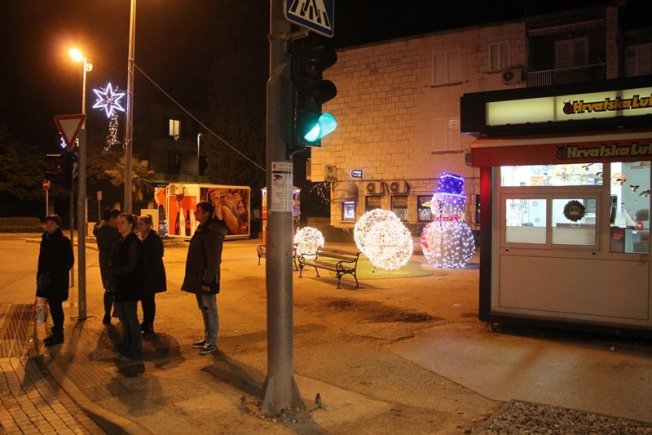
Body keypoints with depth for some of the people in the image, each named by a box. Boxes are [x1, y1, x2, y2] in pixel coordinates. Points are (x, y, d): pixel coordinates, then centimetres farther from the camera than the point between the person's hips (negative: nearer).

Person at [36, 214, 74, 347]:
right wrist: (40, 274, 6)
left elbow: (70, 261, -12)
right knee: (53, 306, 13)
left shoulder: (64, 241, -11)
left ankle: (58, 335, 9)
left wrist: (57, 275, -17)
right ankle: (57, 332, 26)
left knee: (56, 306, -1)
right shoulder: (45, 240, 9)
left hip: (58, 280, -6)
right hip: (47, 279, 6)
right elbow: (42, 260, 15)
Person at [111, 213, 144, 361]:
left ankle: (135, 352, 12)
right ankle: (126, 348, 24)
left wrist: (113, 271, -9)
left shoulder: (133, 242, -15)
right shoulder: (122, 241, 12)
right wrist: (114, 275, -1)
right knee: (123, 317, 14)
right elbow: (117, 262, 14)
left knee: (131, 318, 1)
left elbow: (131, 266, -19)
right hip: (120, 286, 8)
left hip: (129, 286, -8)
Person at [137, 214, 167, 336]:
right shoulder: (139, 237, 9)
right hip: (142, 274, 7)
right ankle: (146, 322, 28)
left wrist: (149, 274, -20)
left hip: (151, 275, -7)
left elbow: (157, 258, -16)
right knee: (144, 298, 14)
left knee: (149, 299, 0)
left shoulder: (154, 238, -14)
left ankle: (149, 326, 9)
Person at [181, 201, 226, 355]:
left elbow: (213, 260, -22)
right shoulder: (202, 229, 12)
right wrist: (198, 279, 19)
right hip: (198, 277, 10)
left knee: (210, 309, 0)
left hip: (206, 279, -10)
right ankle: (207, 338, 29)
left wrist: (207, 281, -23)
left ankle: (212, 343, 8)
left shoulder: (212, 233, -20)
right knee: (204, 309, 17)